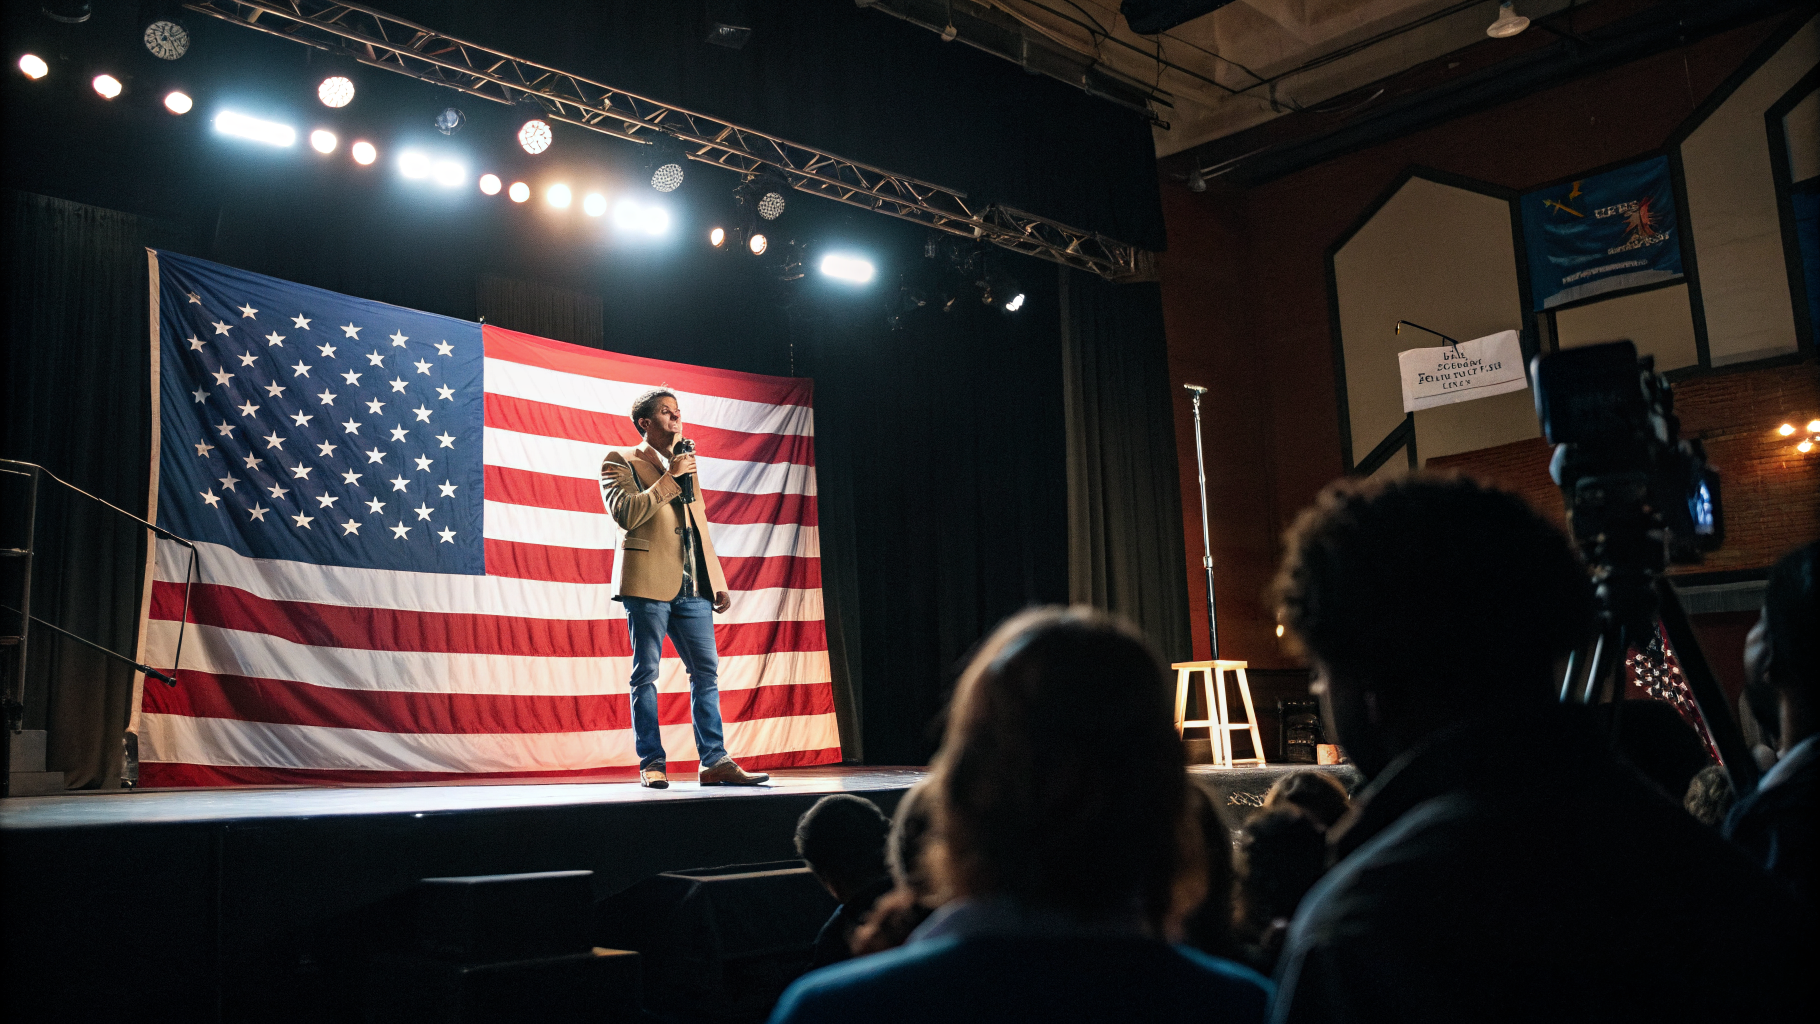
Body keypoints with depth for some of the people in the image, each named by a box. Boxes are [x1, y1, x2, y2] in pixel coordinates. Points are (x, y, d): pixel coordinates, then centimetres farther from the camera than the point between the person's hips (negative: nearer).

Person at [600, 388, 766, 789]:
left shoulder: (685, 465, 23)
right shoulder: (620, 460, 4)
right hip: (648, 582, -6)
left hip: (693, 586, 6)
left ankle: (715, 762, 4)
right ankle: (651, 763, 4)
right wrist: (670, 478, -11)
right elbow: (626, 514, -13)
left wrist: (718, 582, 16)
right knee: (646, 674, -2)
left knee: (707, 673, 2)